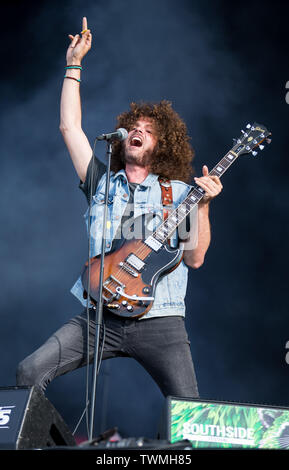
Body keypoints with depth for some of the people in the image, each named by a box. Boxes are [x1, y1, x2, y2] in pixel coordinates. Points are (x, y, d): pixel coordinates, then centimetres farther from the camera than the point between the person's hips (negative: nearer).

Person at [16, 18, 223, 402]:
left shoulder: (178, 191, 9)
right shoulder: (102, 182, 16)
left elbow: (195, 258, 1)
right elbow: (69, 125, 12)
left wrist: (203, 205, -11)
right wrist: (74, 63, 13)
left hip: (157, 319, -2)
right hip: (100, 315, 2)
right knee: (30, 372, -11)